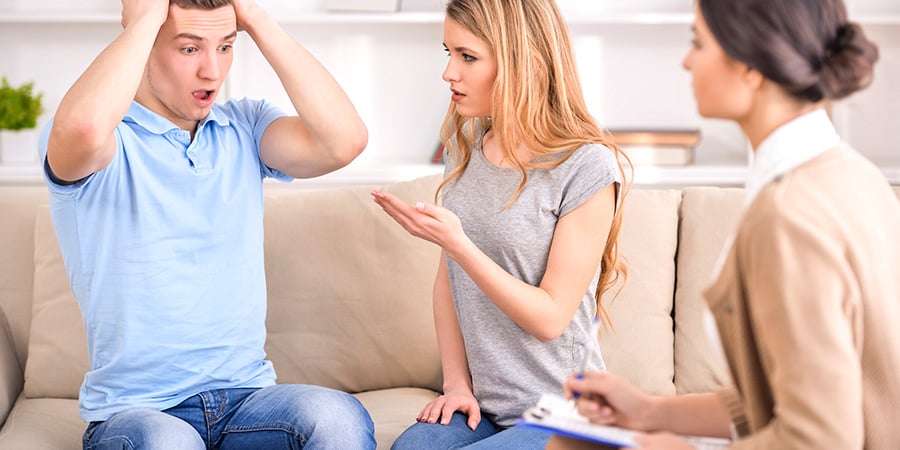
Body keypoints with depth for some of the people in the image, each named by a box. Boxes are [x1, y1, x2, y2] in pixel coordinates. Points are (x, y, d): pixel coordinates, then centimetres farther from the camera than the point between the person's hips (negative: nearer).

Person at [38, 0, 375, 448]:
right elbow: (83, 129, -32)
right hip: (133, 410, -2)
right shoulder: (111, 139, -6)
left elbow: (344, 140, -10)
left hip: (246, 394, 2)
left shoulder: (244, 127, 8)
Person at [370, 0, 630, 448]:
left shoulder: (587, 167, -14)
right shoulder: (465, 148, 6)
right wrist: (457, 381, 3)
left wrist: (456, 242, -22)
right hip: (482, 408, 5)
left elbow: (550, 317, -14)